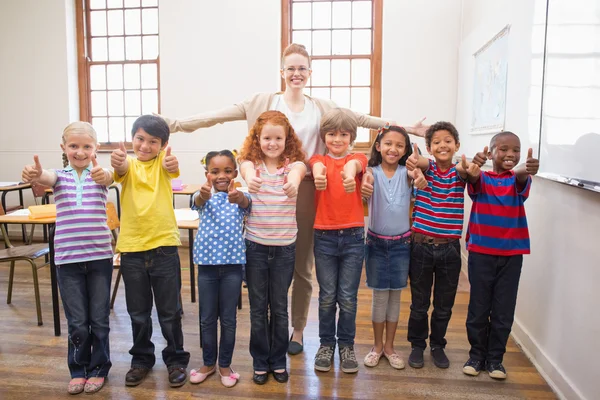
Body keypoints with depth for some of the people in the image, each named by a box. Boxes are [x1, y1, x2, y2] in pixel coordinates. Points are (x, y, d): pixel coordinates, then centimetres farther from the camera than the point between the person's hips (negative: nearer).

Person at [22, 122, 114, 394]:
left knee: (99, 319, 10)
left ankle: (98, 368, 29)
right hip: (67, 259, 1)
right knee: (77, 323, 10)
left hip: (100, 256, -1)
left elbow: (109, 178, -25)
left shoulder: (100, 174, -1)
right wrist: (35, 174, -47)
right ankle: (78, 369, 31)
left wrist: (103, 175, -50)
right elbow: (46, 178, -22)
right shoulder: (59, 176, 2)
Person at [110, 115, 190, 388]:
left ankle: (176, 360, 27)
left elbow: (172, 168, -23)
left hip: (164, 246, -1)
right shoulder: (128, 165, 2)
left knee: (169, 311, 9)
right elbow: (121, 170, -22)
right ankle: (141, 359, 34)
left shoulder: (163, 162, 0)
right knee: (138, 313, 15)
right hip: (131, 248, 2)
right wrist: (118, 162, -47)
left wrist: (171, 164, -48)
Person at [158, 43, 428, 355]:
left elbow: (363, 119, 13)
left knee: (302, 264, 11)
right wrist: (175, 124, -8)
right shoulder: (263, 103, 4)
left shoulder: (323, 108, 10)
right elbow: (219, 115, -2)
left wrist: (407, 128, 13)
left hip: (306, 190, 1)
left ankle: (298, 329, 29)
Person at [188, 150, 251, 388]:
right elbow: (198, 202, -25)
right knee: (207, 318, 12)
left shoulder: (240, 196, -2)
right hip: (207, 263, 1)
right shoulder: (204, 196, -1)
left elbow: (246, 203, -26)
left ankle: (225, 365, 27)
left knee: (228, 318, 9)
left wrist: (237, 197, -52)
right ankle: (208, 363, 31)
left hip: (232, 264, -1)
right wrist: (203, 194, -51)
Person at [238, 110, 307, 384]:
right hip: (255, 245, 0)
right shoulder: (251, 162, -2)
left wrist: (294, 182, -52)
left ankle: (278, 361, 31)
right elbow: (247, 169, -27)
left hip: (284, 247, 0)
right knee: (258, 307, 12)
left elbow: (297, 171, -27)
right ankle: (260, 362, 29)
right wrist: (249, 179, -52)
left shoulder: (293, 163, -3)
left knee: (279, 307, 13)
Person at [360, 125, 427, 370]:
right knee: (380, 296, 7)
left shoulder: (406, 173, -3)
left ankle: (389, 346, 27)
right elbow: (366, 180, -29)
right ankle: (377, 346, 25)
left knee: (395, 295, 11)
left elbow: (418, 176, -24)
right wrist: (365, 187, -53)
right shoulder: (372, 172, -8)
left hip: (401, 242, 2)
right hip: (376, 242, -1)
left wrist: (420, 177, -48)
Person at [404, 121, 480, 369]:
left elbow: (466, 171, -24)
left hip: (450, 248, 1)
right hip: (421, 245, -1)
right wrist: (415, 161, -51)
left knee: (444, 305, 14)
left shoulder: (459, 171, 0)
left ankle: (437, 345, 34)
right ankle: (417, 345, 30)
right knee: (419, 303, 11)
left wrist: (469, 170, -50)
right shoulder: (426, 168, -1)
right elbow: (421, 163, -26)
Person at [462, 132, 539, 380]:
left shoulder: (517, 180, 1)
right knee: (478, 308, 7)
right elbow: (473, 182, -25)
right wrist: (474, 166, -49)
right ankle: (477, 355, 25)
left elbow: (522, 181, -23)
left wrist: (527, 170, -48)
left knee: (504, 310, 8)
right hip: (481, 252, -1)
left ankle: (495, 358, 25)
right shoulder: (481, 179, -2)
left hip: (511, 254, 1)